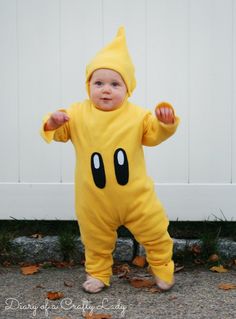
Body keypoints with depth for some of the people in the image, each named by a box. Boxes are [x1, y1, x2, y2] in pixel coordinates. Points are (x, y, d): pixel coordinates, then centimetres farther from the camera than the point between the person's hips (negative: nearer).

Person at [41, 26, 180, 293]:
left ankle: (162, 268, 34)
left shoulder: (137, 115, -7)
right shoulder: (77, 114, -6)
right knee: (96, 241, 17)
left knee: (155, 234, 10)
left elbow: (154, 134, -3)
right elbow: (57, 133, -3)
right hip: (94, 200, 1)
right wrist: (52, 123, -25)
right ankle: (98, 273, 40)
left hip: (136, 196, 0)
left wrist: (166, 122, -23)